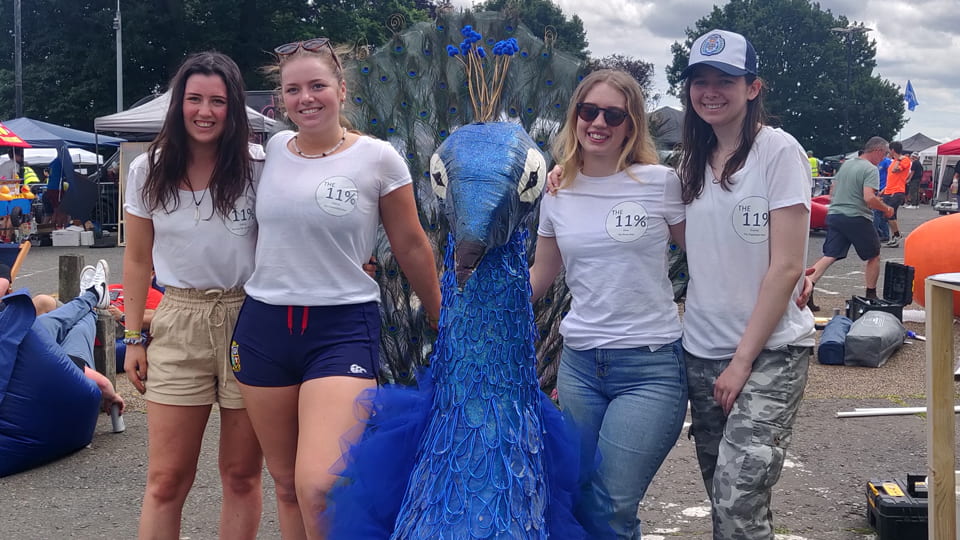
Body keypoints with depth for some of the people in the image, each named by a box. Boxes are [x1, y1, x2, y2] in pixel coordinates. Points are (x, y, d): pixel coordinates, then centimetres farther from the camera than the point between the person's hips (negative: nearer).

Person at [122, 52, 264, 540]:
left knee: (242, 476, 7)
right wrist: (133, 339, 7)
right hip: (179, 323, 1)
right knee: (166, 480, 1)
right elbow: (137, 260, 10)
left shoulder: (257, 167, -3)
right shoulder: (149, 171, 4)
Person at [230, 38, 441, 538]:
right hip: (263, 326, 5)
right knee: (286, 484, 12)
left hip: (343, 327, -4)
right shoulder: (273, 147, 6)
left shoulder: (378, 158, -6)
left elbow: (411, 247, 3)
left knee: (318, 488, -20)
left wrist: (443, 323, 10)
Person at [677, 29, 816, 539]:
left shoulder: (778, 150, -8)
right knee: (720, 499, 12)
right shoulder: (693, 163, 11)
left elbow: (786, 267, -12)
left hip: (769, 351, -6)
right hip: (702, 351, 6)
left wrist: (743, 359, -14)